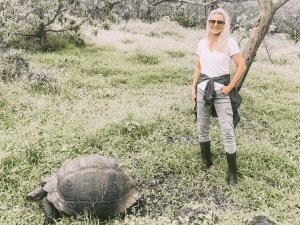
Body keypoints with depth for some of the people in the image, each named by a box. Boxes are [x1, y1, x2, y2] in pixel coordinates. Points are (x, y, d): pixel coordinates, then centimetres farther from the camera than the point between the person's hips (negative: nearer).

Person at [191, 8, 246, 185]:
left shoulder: (229, 42, -7)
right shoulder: (202, 43, 6)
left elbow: (242, 66, -7)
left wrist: (230, 87, -12)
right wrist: (194, 88, 8)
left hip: (221, 90, -5)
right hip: (203, 88, 5)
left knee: (228, 131, -4)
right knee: (202, 127, 13)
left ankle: (232, 172, 7)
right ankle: (206, 161, 32)